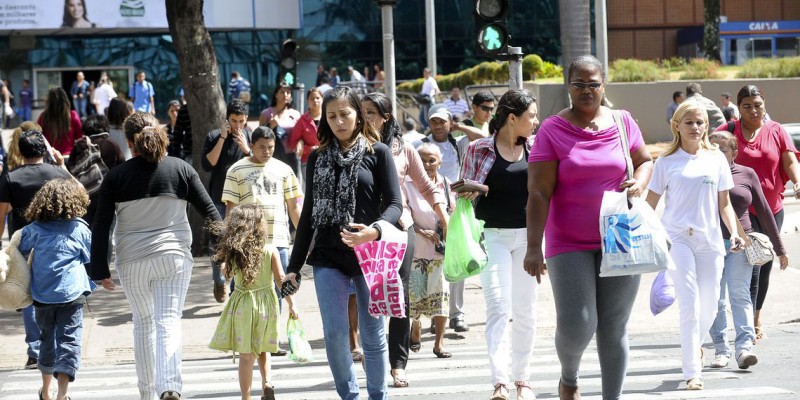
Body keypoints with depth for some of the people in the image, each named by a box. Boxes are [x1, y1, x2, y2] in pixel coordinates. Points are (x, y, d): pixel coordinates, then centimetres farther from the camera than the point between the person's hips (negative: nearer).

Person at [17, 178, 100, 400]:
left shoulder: (35, 229, 2)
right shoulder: (80, 228, -2)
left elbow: (21, 253, 10)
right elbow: (89, 257, 10)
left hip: (42, 294, 3)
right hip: (71, 293, -3)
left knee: (48, 339, 19)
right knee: (69, 340, -5)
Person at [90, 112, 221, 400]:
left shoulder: (116, 177, -2)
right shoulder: (181, 169, 0)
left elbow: (101, 226, -3)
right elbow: (209, 211, 3)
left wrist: (99, 269, 3)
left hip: (132, 260, 1)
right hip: (174, 257, -1)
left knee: (143, 323, 17)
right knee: (169, 321, -3)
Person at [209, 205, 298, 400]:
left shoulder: (233, 252, -6)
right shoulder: (270, 250, -8)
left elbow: (227, 275, 9)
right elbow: (280, 279, -7)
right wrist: (291, 304, -1)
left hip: (242, 306, -1)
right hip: (265, 304, 1)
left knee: (246, 355, 3)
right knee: (262, 349, 20)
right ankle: (267, 381, 0)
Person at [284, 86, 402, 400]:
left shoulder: (378, 153, 2)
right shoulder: (318, 158, 10)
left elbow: (394, 204, -4)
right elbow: (309, 214, 13)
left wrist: (375, 230, -25)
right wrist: (294, 266, 10)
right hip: (328, 258, 2)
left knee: (373, 335, 3)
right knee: (334, 334, -4)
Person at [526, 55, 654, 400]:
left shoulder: (623, 122, 5)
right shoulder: (552, 130, -4)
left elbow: (645, 160, 21)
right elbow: (538, 193, -8)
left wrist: (640, 182, -3)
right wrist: (533, 248, -14)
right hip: (570, 244, -3)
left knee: (614, 329, 5)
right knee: (576, 325, -11)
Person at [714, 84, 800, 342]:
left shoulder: (776, 131, 4)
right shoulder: (728, 132, -2)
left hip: (772, 209, 3)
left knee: (765, 266, 13)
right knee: (751, 265, -13)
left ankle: (756, 318, 30)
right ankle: (747, 324, -10)